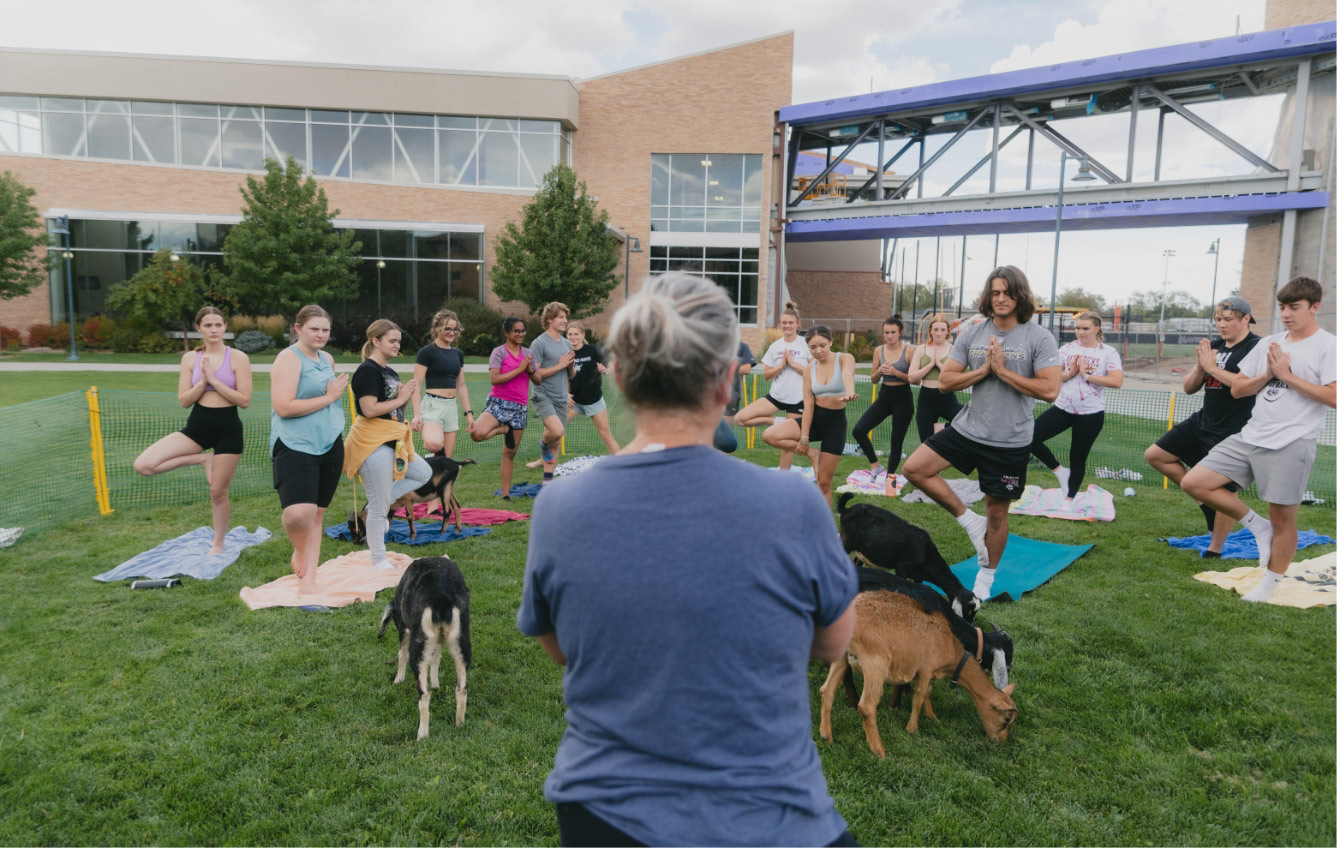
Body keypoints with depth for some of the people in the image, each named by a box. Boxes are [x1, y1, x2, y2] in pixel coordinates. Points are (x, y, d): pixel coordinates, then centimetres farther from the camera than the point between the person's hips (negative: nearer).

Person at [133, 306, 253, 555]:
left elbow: (244, 400, -11)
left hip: (228, 430, -3)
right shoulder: (190, 358, 3)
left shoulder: (237, 358, -6)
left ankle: (218, 544, 27)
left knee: (218, 492, 5)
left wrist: (215, 380, -16)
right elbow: (183, 400, 0)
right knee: (143, 465, -12)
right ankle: (202, 459, 5)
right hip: (197, 426, 4)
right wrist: (202, 382, -15)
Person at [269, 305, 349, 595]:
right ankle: (299, 554, 9)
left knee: (317, 512, 9)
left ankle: (307, 578, 19)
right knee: (299, 512, -23)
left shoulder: (327, 359, 14)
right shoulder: (289, 358, -9)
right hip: (295, 445, -7)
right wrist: (328, 397, -13)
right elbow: (283, 407, -19)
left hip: (329, 445, 7)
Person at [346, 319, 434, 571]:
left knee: (424, 473, 15)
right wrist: (401, 399, -13)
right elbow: (369, 409, -22)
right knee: (379, 507, -1)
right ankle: (378, 560, 12)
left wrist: (408, 396, 0)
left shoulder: (391, 372, 14)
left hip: (391, 441, 9)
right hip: (373, 444, -9)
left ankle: (378, 505, 14)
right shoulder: (367, 371, -14)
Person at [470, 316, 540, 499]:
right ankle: (504, 429, 1)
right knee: (477, 434, -30)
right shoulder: (499, 352, -4)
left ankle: (505, 494, 17)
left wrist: (530, 370, -6)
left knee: (510, 453, 9)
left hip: (520, 408, 4)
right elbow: (494, 379, -16)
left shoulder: (527, 353, 12)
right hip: (499, 403, -4)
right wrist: (519, 369, -16)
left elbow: (537, 381, 14)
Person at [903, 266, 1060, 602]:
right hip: (967, 428, 4)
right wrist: (984, 370, -13)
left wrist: (1003, 371, -18)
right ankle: (969, 521, 10)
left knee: (997, 512, 8)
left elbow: (1050, 390, -17)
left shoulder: (1039, 338, -9)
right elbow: (945, 381, 0)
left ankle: (986, 577, 30)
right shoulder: (971, 335, 2)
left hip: (1009, 441, -4)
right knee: (915, 468, -5)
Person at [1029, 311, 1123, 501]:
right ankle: (1060, 471, 10)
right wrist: (1069, 373, -14)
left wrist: (1087, 375, -17)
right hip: (1062, 408, 3)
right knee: (1029, 438, -11)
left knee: (1078, 459, 7)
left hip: (1091, 414, -3)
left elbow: (1117, 381, -16)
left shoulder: (1108, 352, -4)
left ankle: (1069, 499, 23)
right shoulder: (1067, 349, 4)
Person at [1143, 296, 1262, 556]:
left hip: (1231, 434, -8)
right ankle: (1202, 499, 16)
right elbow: (1189, 388, 9)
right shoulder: (1214, 347, 9)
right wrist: (1200, 366, -9)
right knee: (1154, 455, 8)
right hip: (1201, 423, 8)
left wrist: (1212, 366, -22)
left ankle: (1214, 550, 13)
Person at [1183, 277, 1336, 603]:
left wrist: (1286, 375, -13)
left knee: (1282, 520, 2)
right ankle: (1258, 526, 13)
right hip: (1250, 437, 6)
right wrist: (1266, 375, -5)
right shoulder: (1268, 344, 13)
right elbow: (1237, 389, 13)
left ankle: (1270, 585, 20)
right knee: (1194, 483, -2)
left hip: (1291, 444, -6)